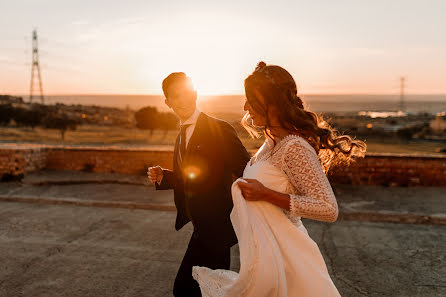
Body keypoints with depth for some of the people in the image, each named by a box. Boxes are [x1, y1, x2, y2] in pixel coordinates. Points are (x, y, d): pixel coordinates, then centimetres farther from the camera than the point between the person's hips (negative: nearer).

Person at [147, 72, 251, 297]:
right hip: (204, 226, 9)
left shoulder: (219, 129, -15)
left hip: (215, 226, -9)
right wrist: (162, 177, 1)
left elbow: (248, 172, -20)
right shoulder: (182, 137, 12)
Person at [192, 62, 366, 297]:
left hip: (282, 255, -8)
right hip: (264, 248, 8)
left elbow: (328, 209, -26)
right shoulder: (272, 142, 3)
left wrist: (265, 195, -26)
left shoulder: (295, 148, -23)